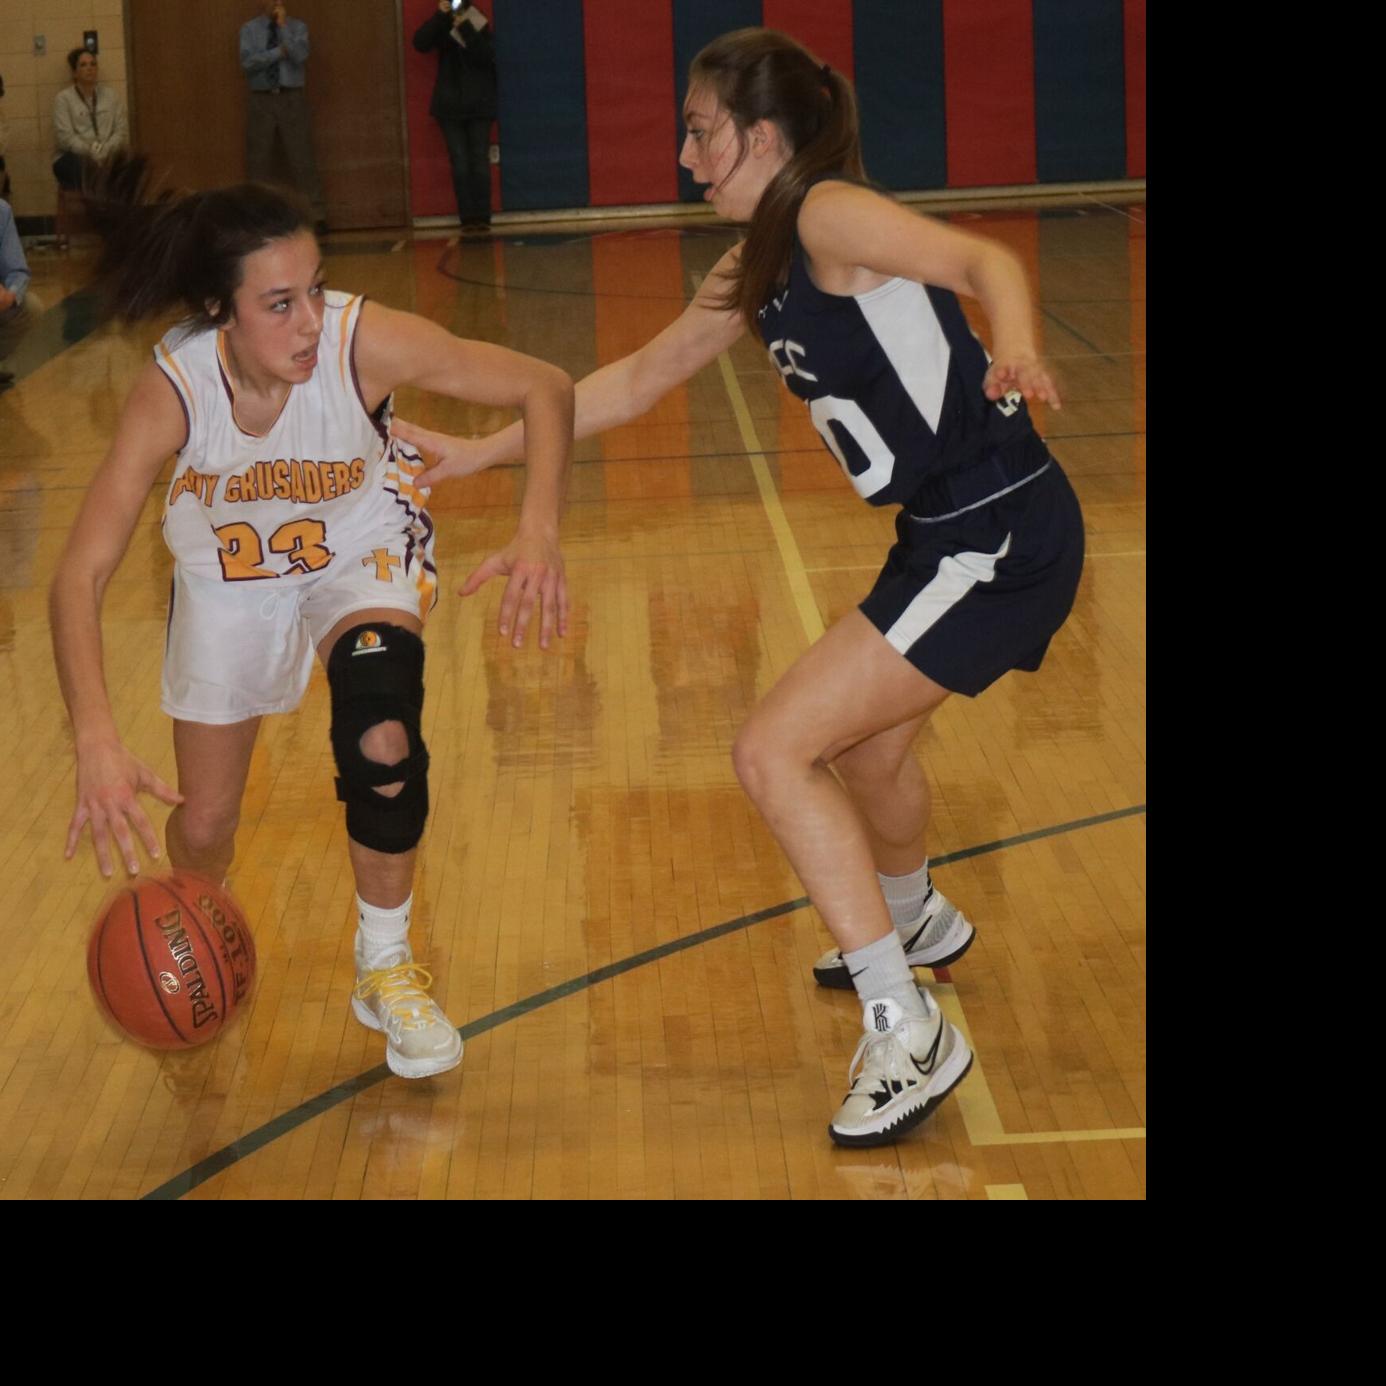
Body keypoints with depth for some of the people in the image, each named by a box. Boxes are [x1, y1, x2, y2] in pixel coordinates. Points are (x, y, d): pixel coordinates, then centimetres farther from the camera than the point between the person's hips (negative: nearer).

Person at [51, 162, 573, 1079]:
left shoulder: (366, 341, -36)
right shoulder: (172, 392, -34)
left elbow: (544, 387, -28)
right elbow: (82, 575, -35)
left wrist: (539, 531, -45)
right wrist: (97, 741, -49)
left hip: (362, 550, -1)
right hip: (229, 574, 1)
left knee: (383, 744, -29)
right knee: (202, 827, 7)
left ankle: (386, 969, -1)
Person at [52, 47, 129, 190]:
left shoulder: (112, 96, 14)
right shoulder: (63, 98, 4)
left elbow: (122, 132, 4)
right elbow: (65, 136, -8)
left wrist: (106, 149, -16)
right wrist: (90, 151, -22)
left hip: (107, 156, 2)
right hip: (71, 158, -2)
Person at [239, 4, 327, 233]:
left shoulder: (297, 27, 4)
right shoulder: (249, 29, 4)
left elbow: (299, 56, -13)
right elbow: (247, 63, -8)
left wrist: (283, 26, -14)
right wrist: (279, 52, -13)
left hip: (291, 99, -1)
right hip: (261, 100, 1)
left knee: (302, 157, -5)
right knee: (258, 161, 2)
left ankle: (316, 217, -6)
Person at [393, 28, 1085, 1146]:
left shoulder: (829, 215, -13)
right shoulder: (757, 268, 14)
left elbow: (985, 260, -28)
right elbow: (638, 381, 23)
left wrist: (1014, 353, -50)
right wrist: (480, 453, 22)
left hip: (1000, 541, -10)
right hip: (950, 537, 10)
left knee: (774, 752, -12)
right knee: (863, 742, 31)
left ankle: (907, 1033, -4)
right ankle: (916, 922, 61)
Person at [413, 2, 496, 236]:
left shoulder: (479, 25, 3)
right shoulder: (441, 27, 7)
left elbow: (487, 56, -14)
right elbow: (420, 43, -10)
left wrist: (465, 28, -20)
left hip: (479, 105, -1)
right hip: (450, 107, 1)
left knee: (479, 161, -5)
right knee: (460, 163, -5)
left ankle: (482, 217, -3)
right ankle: (468, 219, -6)